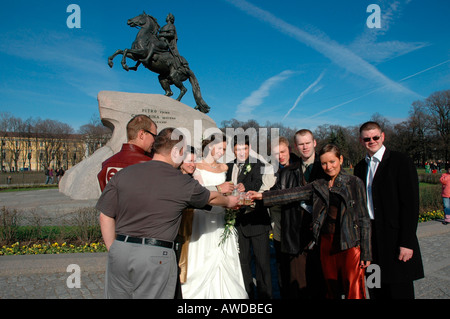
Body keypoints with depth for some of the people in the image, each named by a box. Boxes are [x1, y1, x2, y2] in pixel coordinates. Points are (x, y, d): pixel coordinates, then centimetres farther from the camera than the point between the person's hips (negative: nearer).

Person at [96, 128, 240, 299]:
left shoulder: (123, 174, 1)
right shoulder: (183, 182, -6)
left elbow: (105, 216, 3)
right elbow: (211, 197, 13)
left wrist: (113, 249, 13)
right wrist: (229, 201, 34)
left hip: (120, 250, 4)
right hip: (156, 256, -3)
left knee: (117, 295, 19)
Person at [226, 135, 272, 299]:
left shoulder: (257, 164, -2)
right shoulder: (229, 167, 13)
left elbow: (257, 182, -20)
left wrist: (245, 187, -40)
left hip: (257, 220, -4)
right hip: (238, 221, 4)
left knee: (262, 261, 3)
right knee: (243, 260, 13)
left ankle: (264, 295, 16)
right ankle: (247, 293, 27)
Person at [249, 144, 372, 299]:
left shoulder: (354, 183, 0)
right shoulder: (318, 186, 9)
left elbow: (364, 219, -1)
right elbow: (292, 194, 0)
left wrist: (366, 253, -5)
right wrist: (262, 196, -11)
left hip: (350, 244, -3)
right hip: (326, 242, 4)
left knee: (354, 292, -2)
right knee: (332, 290, 12)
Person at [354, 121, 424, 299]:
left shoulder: (401, 162, -6)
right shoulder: (360, 167, 11)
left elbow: (411, 204, -11)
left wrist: (407, 242, -15)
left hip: (395, 241, -5)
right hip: (369, 240, 5)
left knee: (400, 292, 4)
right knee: (376, 292, 12)